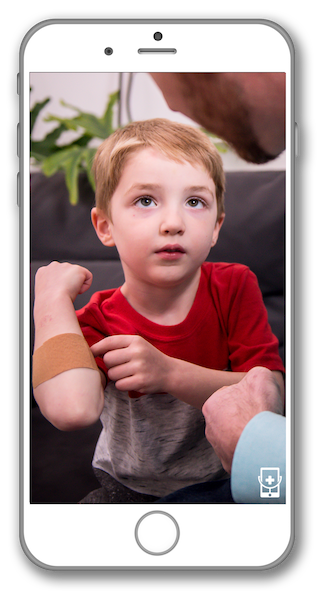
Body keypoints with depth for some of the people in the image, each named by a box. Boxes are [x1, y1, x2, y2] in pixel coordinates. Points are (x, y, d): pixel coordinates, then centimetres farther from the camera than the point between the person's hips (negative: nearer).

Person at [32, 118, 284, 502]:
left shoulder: (235, 287, -11)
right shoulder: (98, 323, -15)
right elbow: (72, 410, -37)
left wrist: (170, 373, -29)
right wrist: (52, 297, -24)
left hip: (228, 482, 2)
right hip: (129, 490, -1)